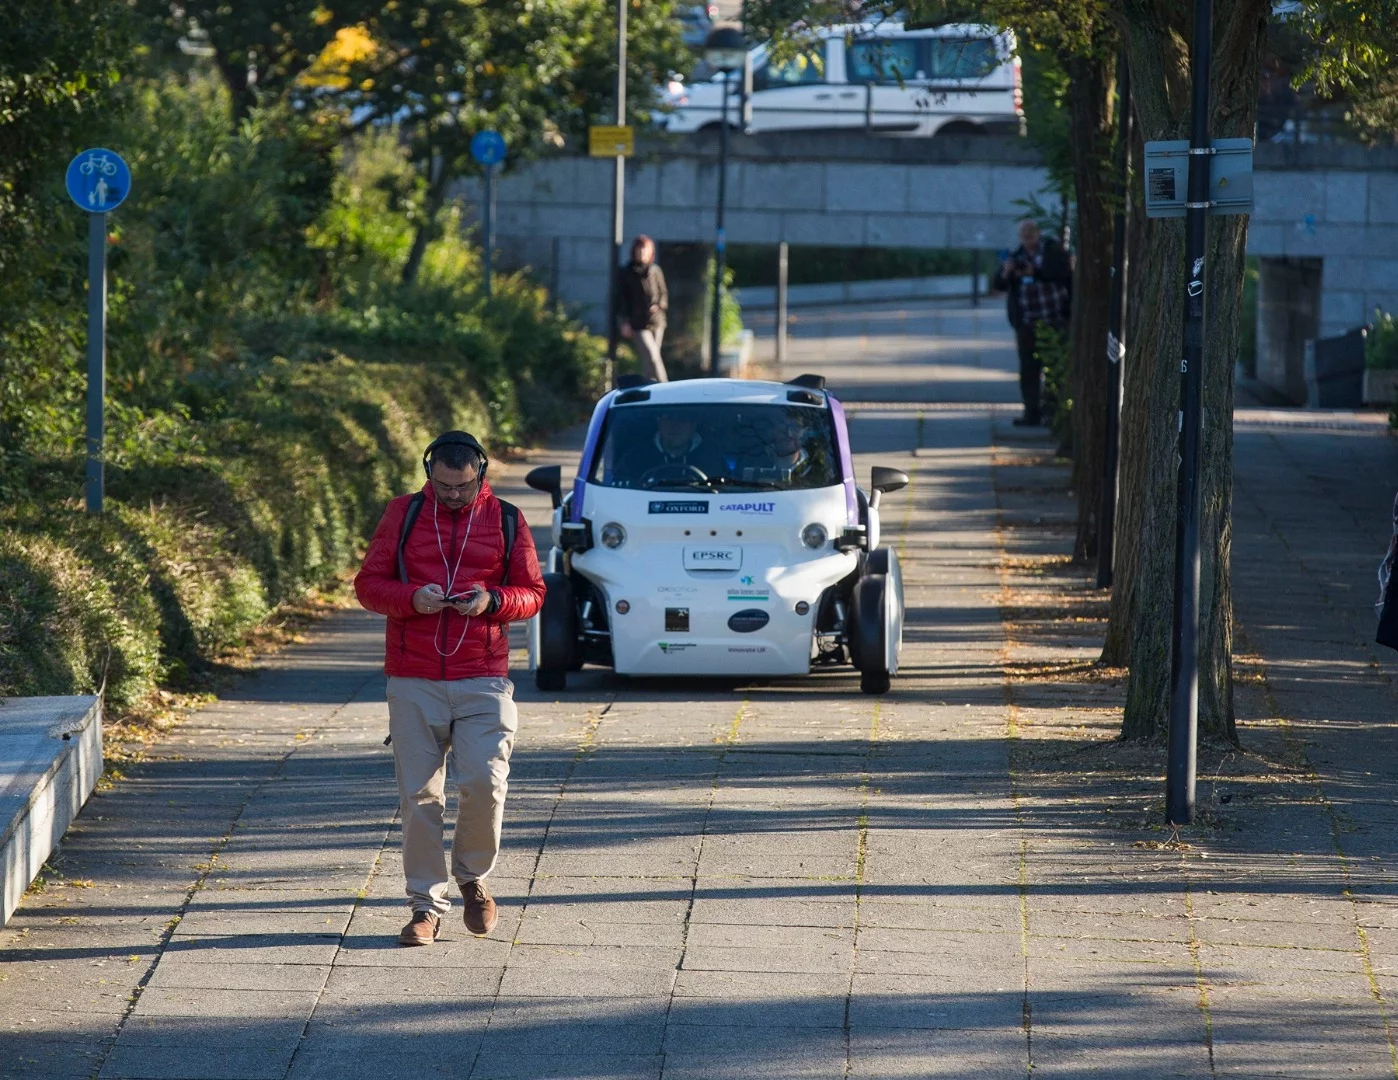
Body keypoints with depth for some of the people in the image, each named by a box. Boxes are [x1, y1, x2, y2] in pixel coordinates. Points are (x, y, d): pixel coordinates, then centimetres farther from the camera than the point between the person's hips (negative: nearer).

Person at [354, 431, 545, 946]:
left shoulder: (505, 521, 8)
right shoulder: (403, 515, 7)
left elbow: (533, 593, 11)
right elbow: (367, 584, 6)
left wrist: (493, 601, -11)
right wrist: (412, 598, -14)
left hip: (483, 681, -1)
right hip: (413, 683, 1)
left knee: (485, 783, -12)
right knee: (419, 796, 0)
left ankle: (472, 876, 15)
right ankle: (427, 905, 9)